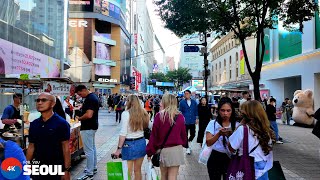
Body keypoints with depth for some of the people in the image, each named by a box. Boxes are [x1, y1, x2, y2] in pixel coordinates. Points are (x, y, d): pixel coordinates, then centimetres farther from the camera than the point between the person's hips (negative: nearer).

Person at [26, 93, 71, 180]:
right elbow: (31, 147, 9)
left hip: (56, 168, -4)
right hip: (37, 167, 5)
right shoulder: (33, 124, 4)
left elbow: (65, 148, -12)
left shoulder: (61, 123, -12)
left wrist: (66, 170, -14)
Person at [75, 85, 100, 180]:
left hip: (88, 128, -11)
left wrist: (79, 118, -14)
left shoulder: (90, 99, -22)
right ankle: (93, 168, 32)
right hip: (92, 126, 11)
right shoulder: (93, 96, 10)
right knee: (92, 148, 19)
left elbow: (89, 115, -30)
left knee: (89, 150, -3)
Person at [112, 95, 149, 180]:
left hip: (129, 144, -5)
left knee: (128, 172, 4)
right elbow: (145, 127, -4)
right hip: (141, 143, 5)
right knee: (138, 170, 16)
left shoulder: (126, 113, -10)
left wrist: (119, 148, -9)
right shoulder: (143, 113, 4)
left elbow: (123, 133, -12)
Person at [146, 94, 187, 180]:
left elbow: (154, 135, -8)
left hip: (163, 150, -1)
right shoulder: (180, 117, -4)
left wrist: (150, 151, 2)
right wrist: (184, 144, 25)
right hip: (176, 149, 1)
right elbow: (183, 133, 6)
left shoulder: (159, 116, -10)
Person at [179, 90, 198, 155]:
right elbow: (180, 111, 1)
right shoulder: (182, 102, -3)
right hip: (185, 122, -2)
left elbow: (196, 110, 10)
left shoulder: (194, 102, 4)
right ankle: (187, 147, 21)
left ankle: (188, 142, 36)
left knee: (193, 134, 6)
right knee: (186, 135, 5)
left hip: (192, 121, 2)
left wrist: (196, 118, 4)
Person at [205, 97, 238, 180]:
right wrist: (219, 134, -28)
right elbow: (208, 143, -13)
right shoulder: (213, 123, -5)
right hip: (215, 159, -1)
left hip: (231, 159, 1)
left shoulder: (236, 125, 0)